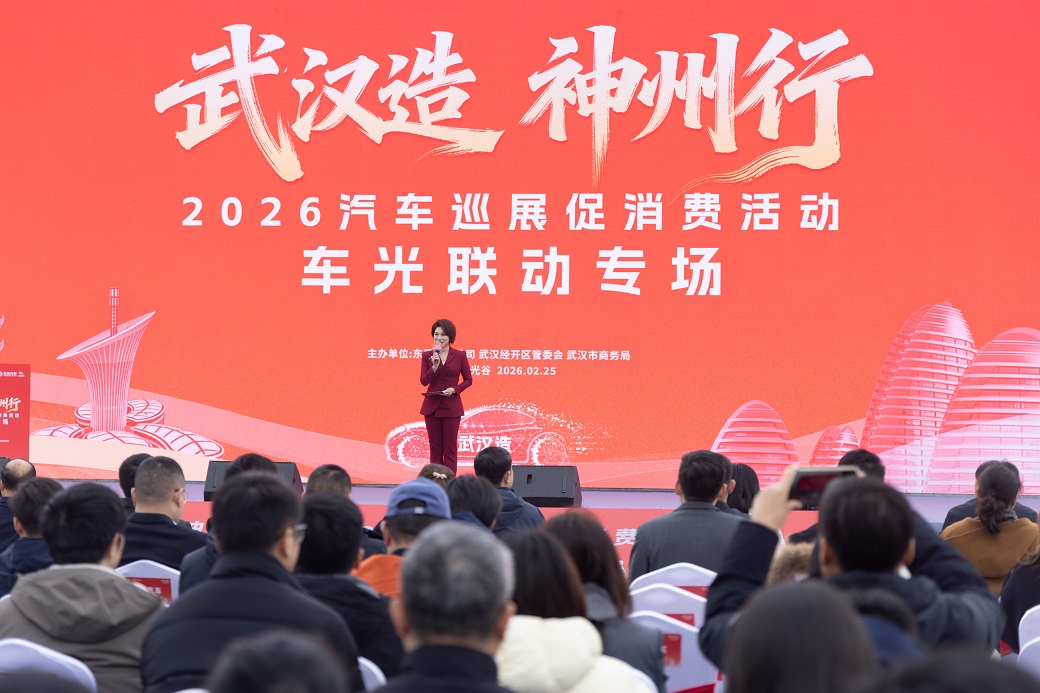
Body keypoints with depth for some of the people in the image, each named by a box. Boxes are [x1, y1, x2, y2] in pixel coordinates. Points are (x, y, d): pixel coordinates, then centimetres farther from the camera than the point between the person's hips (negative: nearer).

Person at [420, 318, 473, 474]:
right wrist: (434, 366, -18)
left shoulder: (460, 355, 0)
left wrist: (454, 389, -12)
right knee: (435, 448, 6)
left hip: (451, 406, -2)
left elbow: (468, 380, 4)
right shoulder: (427, 355, 4)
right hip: (432, 406, 2)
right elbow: (424, 381, -3)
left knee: (450, 448, -1)